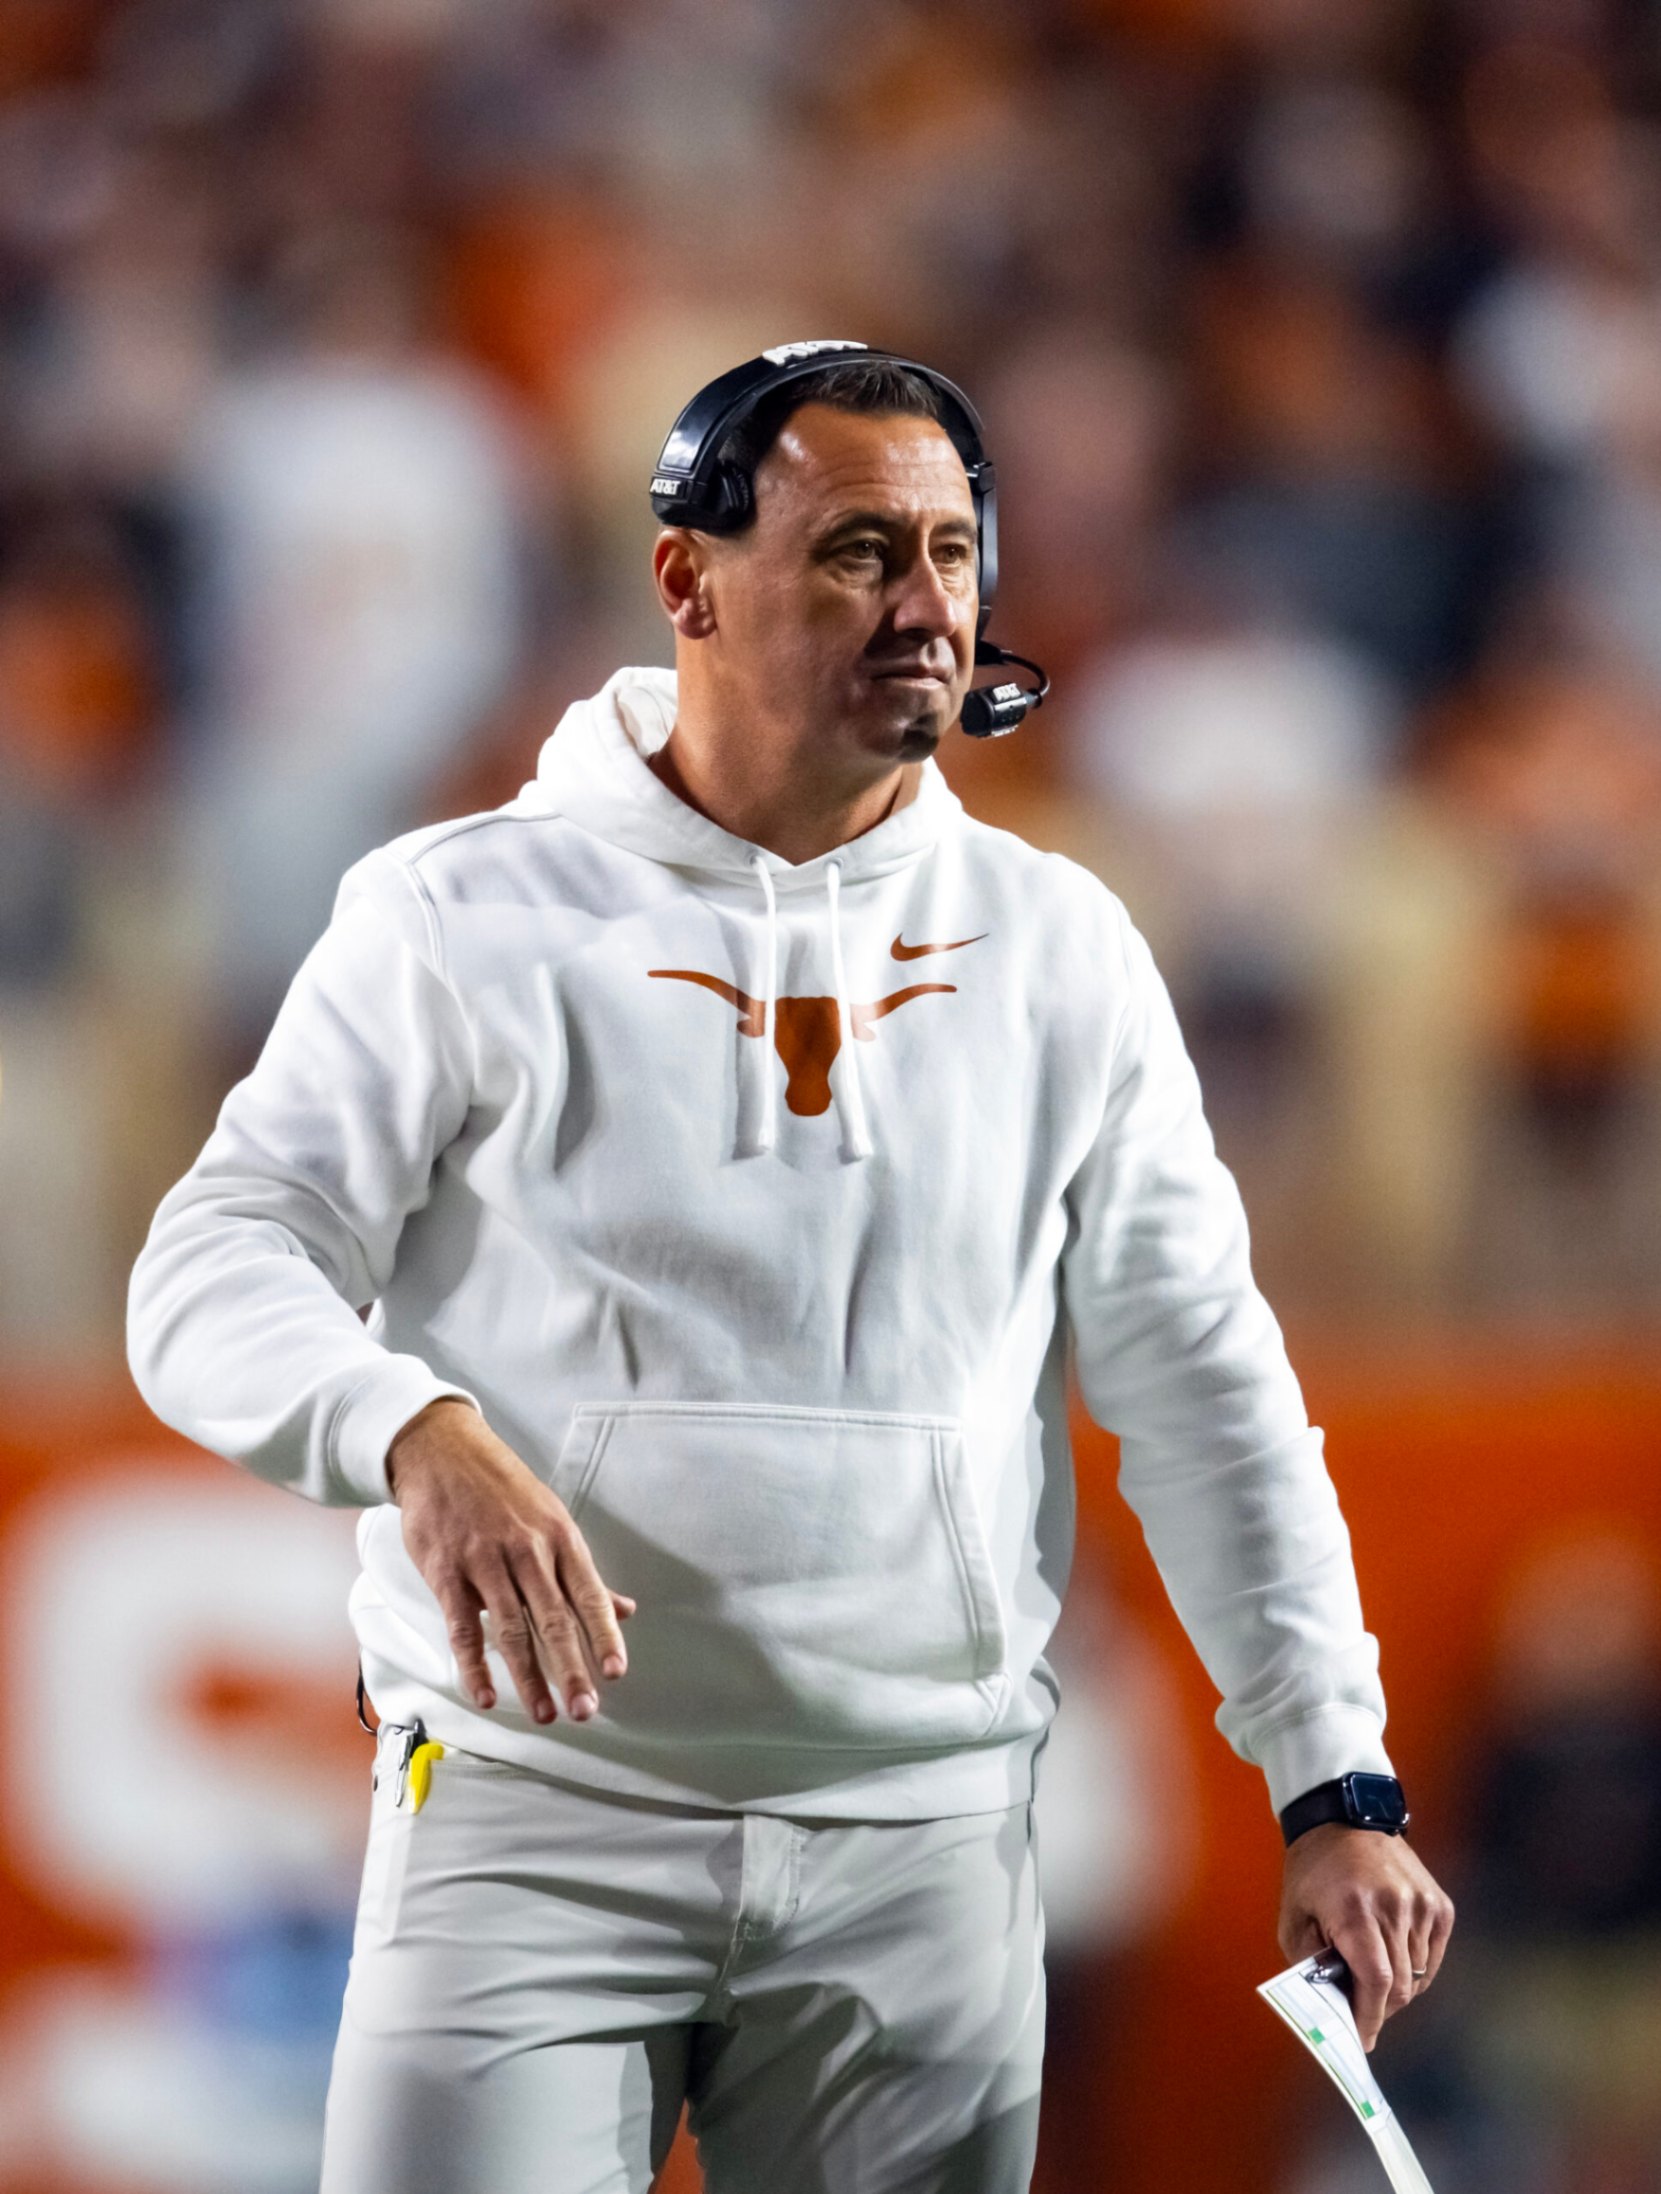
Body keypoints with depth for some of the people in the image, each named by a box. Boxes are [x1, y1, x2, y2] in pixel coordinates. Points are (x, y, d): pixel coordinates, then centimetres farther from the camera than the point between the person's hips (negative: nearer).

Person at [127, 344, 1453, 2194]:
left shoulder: (1057, 948, 10)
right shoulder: (468, 914, 1)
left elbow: (1201, 1383, 11)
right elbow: (215, 1274, -4)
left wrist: (1335, 1781, 3)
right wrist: (415, 1431, -26)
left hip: (925, 1841, 3)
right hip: (536, 1816, -3)